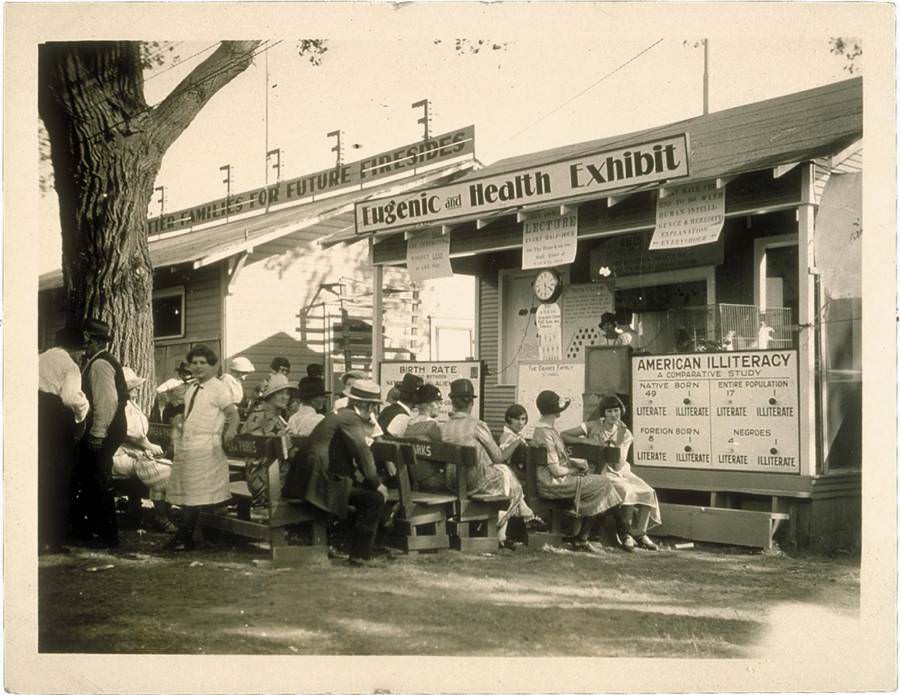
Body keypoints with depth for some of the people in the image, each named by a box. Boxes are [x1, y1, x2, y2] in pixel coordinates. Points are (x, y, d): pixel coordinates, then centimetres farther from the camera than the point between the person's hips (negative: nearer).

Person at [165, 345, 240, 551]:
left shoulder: (218, 388, -7)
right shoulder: (192, 388, 16)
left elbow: (232, 412, -11)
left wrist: (230, 430, -26)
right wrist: (179, 420, 10)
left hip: (204, 447, -8)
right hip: (185, 444, 8)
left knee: (195, 495, -5)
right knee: (185, 494, 9)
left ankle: (184, 538, -1)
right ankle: (184, 538, 14)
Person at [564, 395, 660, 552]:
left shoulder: (624, 434, 3)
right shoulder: (593, 427, -4)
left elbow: (619, 464, -5)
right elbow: (563, 435, -8)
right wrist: (586, 441, -18)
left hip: (620, 471, 5)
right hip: (601, 472, -5)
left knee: (647, 492, -16)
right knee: (627, 491, -30)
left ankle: (639, 533, -5)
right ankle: (625, 534, -16)